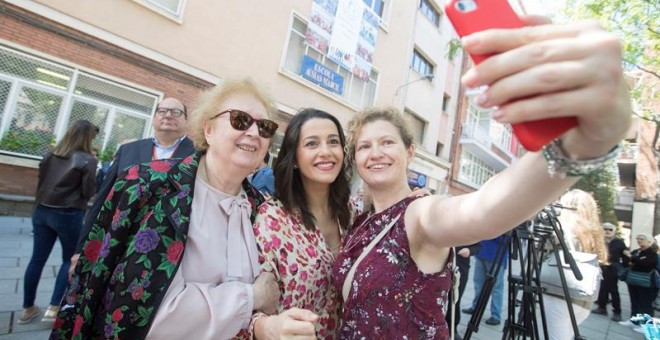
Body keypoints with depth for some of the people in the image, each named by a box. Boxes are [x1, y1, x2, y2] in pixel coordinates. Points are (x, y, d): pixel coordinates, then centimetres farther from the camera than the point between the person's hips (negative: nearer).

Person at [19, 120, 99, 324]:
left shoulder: (50, 155, 7)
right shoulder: (87, 160, -11)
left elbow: (41, 180, 15)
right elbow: (89, 192, -12)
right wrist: (95, 178, 5)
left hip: (42, 211, 6)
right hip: (69, 215, -5)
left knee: (37, 259, 12)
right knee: (70, 259, 10)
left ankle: (28, 308, 22)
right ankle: (54, 308, 8)